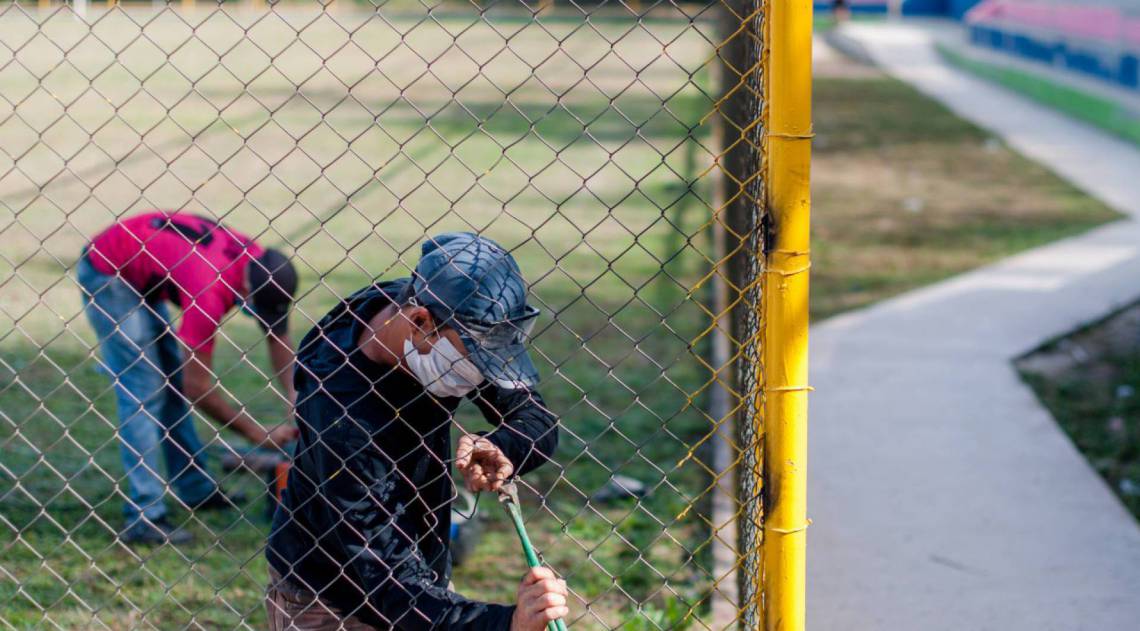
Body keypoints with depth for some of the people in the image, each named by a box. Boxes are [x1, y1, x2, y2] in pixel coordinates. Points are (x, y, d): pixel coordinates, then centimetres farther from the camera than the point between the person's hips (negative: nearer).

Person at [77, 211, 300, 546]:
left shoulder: (259, 264, -12)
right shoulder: (211, 291, -35)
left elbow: (278, 337, 2)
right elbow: (198, 388, -29)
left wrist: (295, 398, -12)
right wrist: (259, 434, -22)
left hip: (141, 280, 9)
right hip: (107, 273, -9)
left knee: (172, 379, 13)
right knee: (143, 389, -13)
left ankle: (196, 489, 23)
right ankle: (142, 518, -14)